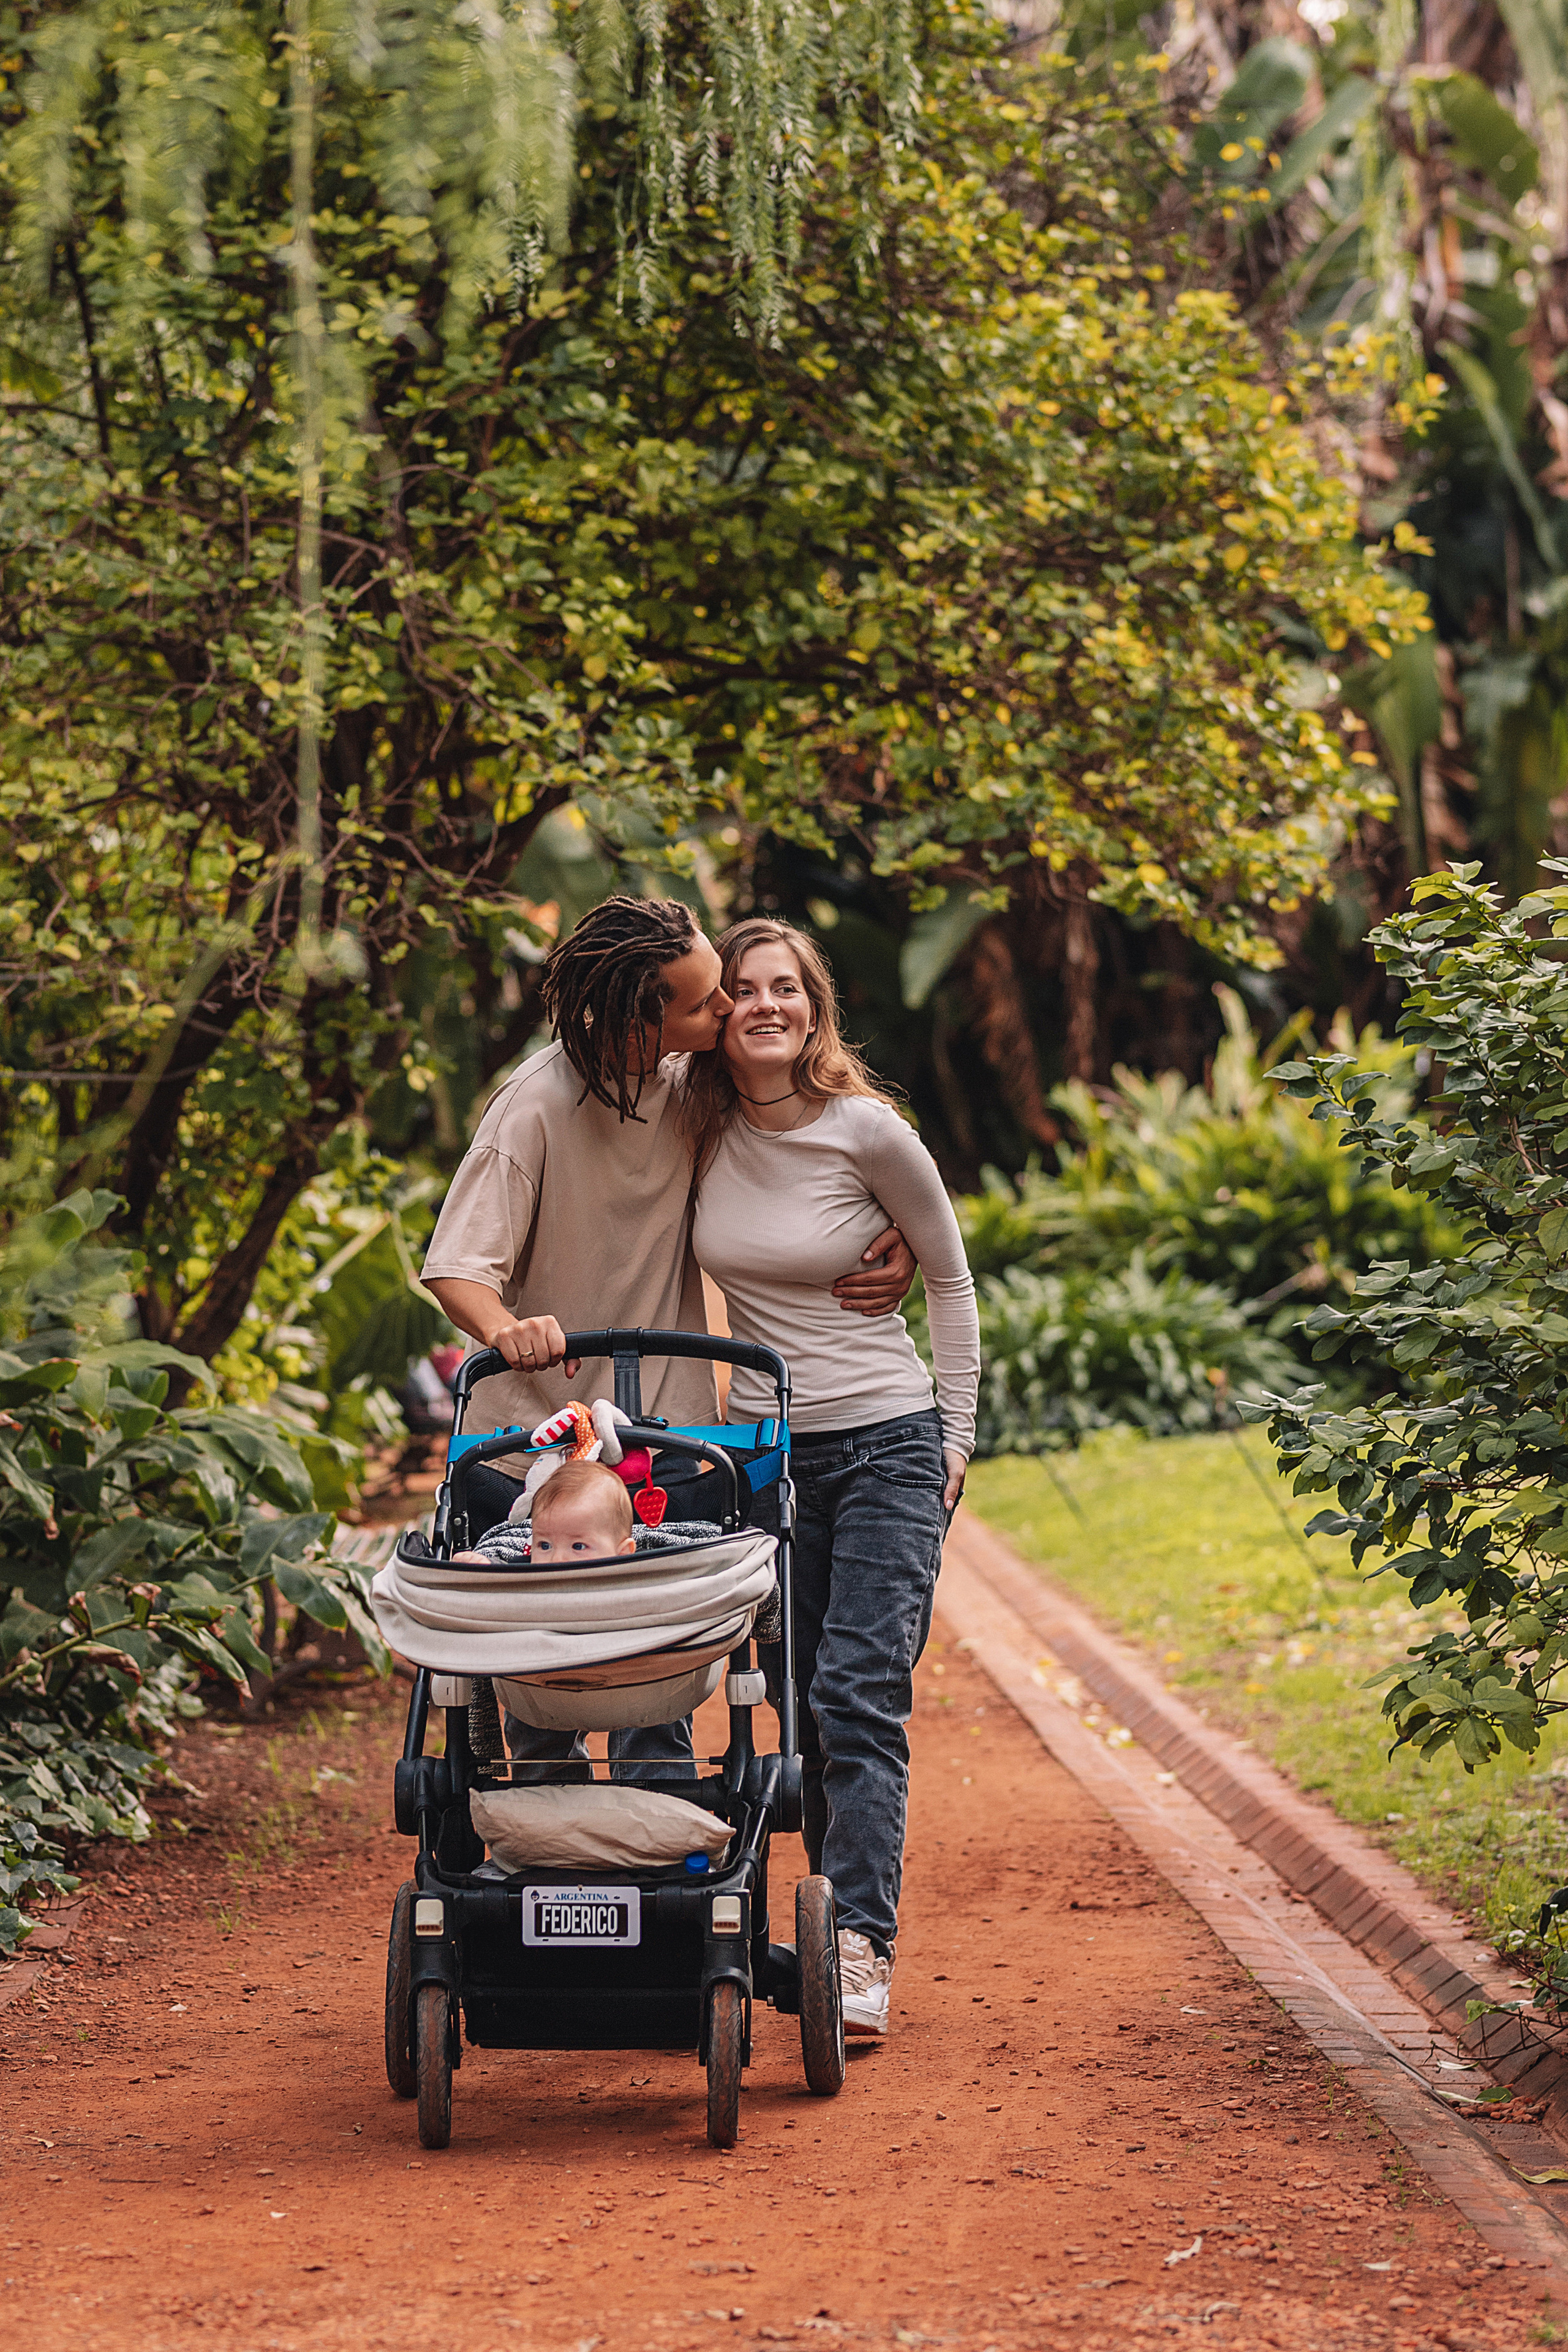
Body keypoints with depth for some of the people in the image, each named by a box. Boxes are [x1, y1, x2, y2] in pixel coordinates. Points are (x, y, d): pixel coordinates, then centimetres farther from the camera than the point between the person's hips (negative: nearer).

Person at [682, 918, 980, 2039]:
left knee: (860, 1698, -14)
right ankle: (839, 1916, 16)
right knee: (802, 1705, 6)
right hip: (764, 1447, 4)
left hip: (886, 1443, -4)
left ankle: (862, 1950, -18)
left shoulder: (871, 1133, -10)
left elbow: (950, 1281, 2)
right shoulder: (702, 1132, 0)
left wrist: (955, 1438, 2)